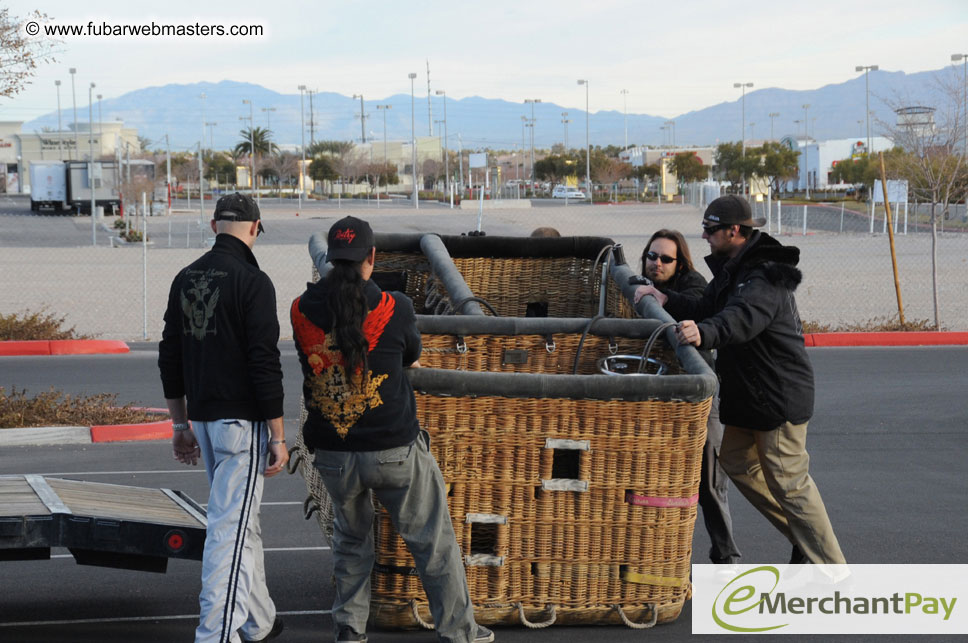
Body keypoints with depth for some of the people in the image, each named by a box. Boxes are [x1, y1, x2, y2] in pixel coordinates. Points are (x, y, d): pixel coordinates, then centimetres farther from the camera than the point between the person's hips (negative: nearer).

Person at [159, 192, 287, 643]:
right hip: (244, 421, -7)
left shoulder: (185, 279, 9)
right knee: (230, 529, -8)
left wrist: (181, 425, 21)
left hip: (204, 419, 7)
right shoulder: (252, 282, -13)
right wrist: (278, 437, -13)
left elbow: (170, 359, 13)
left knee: (241, 521, 20)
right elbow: (265, 365, -17)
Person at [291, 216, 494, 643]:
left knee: (351, 539, 23)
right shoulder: (393, 307, -10)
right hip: (394, 448, -3)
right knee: (434, 541, 10)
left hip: (331, 452, 3)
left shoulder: (301, 310, -2)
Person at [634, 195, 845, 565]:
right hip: (746, 394, 11)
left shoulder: (765, 279, -24)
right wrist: (667, 300, -6)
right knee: (738, 465, 17)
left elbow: (743, 318, -43)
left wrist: (704, 333, -61)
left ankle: (831, 568, 2)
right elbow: (706, 310, 12)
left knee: (788, 482, -7)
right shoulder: (731, 271, 10)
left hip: (780, 395, -11)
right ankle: (804, 540, 28)